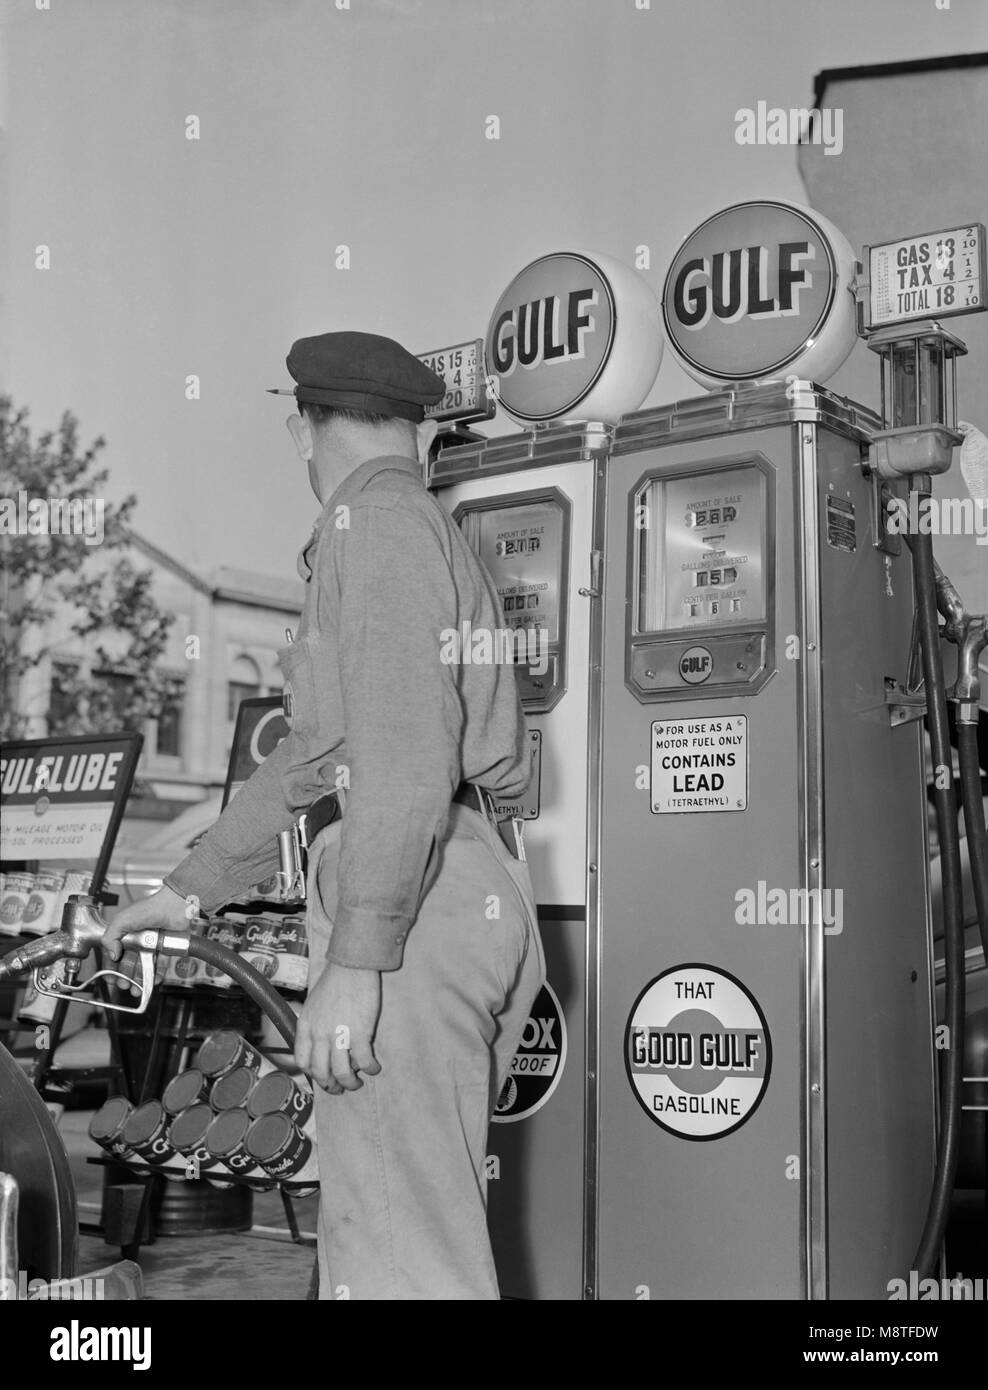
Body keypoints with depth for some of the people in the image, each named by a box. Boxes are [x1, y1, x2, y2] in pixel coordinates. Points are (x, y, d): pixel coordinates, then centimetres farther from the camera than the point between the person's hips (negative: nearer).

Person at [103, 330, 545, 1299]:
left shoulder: (376, 522, -4)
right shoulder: (424, 529, 26)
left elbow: (407, 748, -18)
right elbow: (318, 754, 29)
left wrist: (354, 961, -22)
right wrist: (190, 888, 33)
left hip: (409, 907, -10)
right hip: (483, 898, 10)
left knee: (396, 1253, -9)